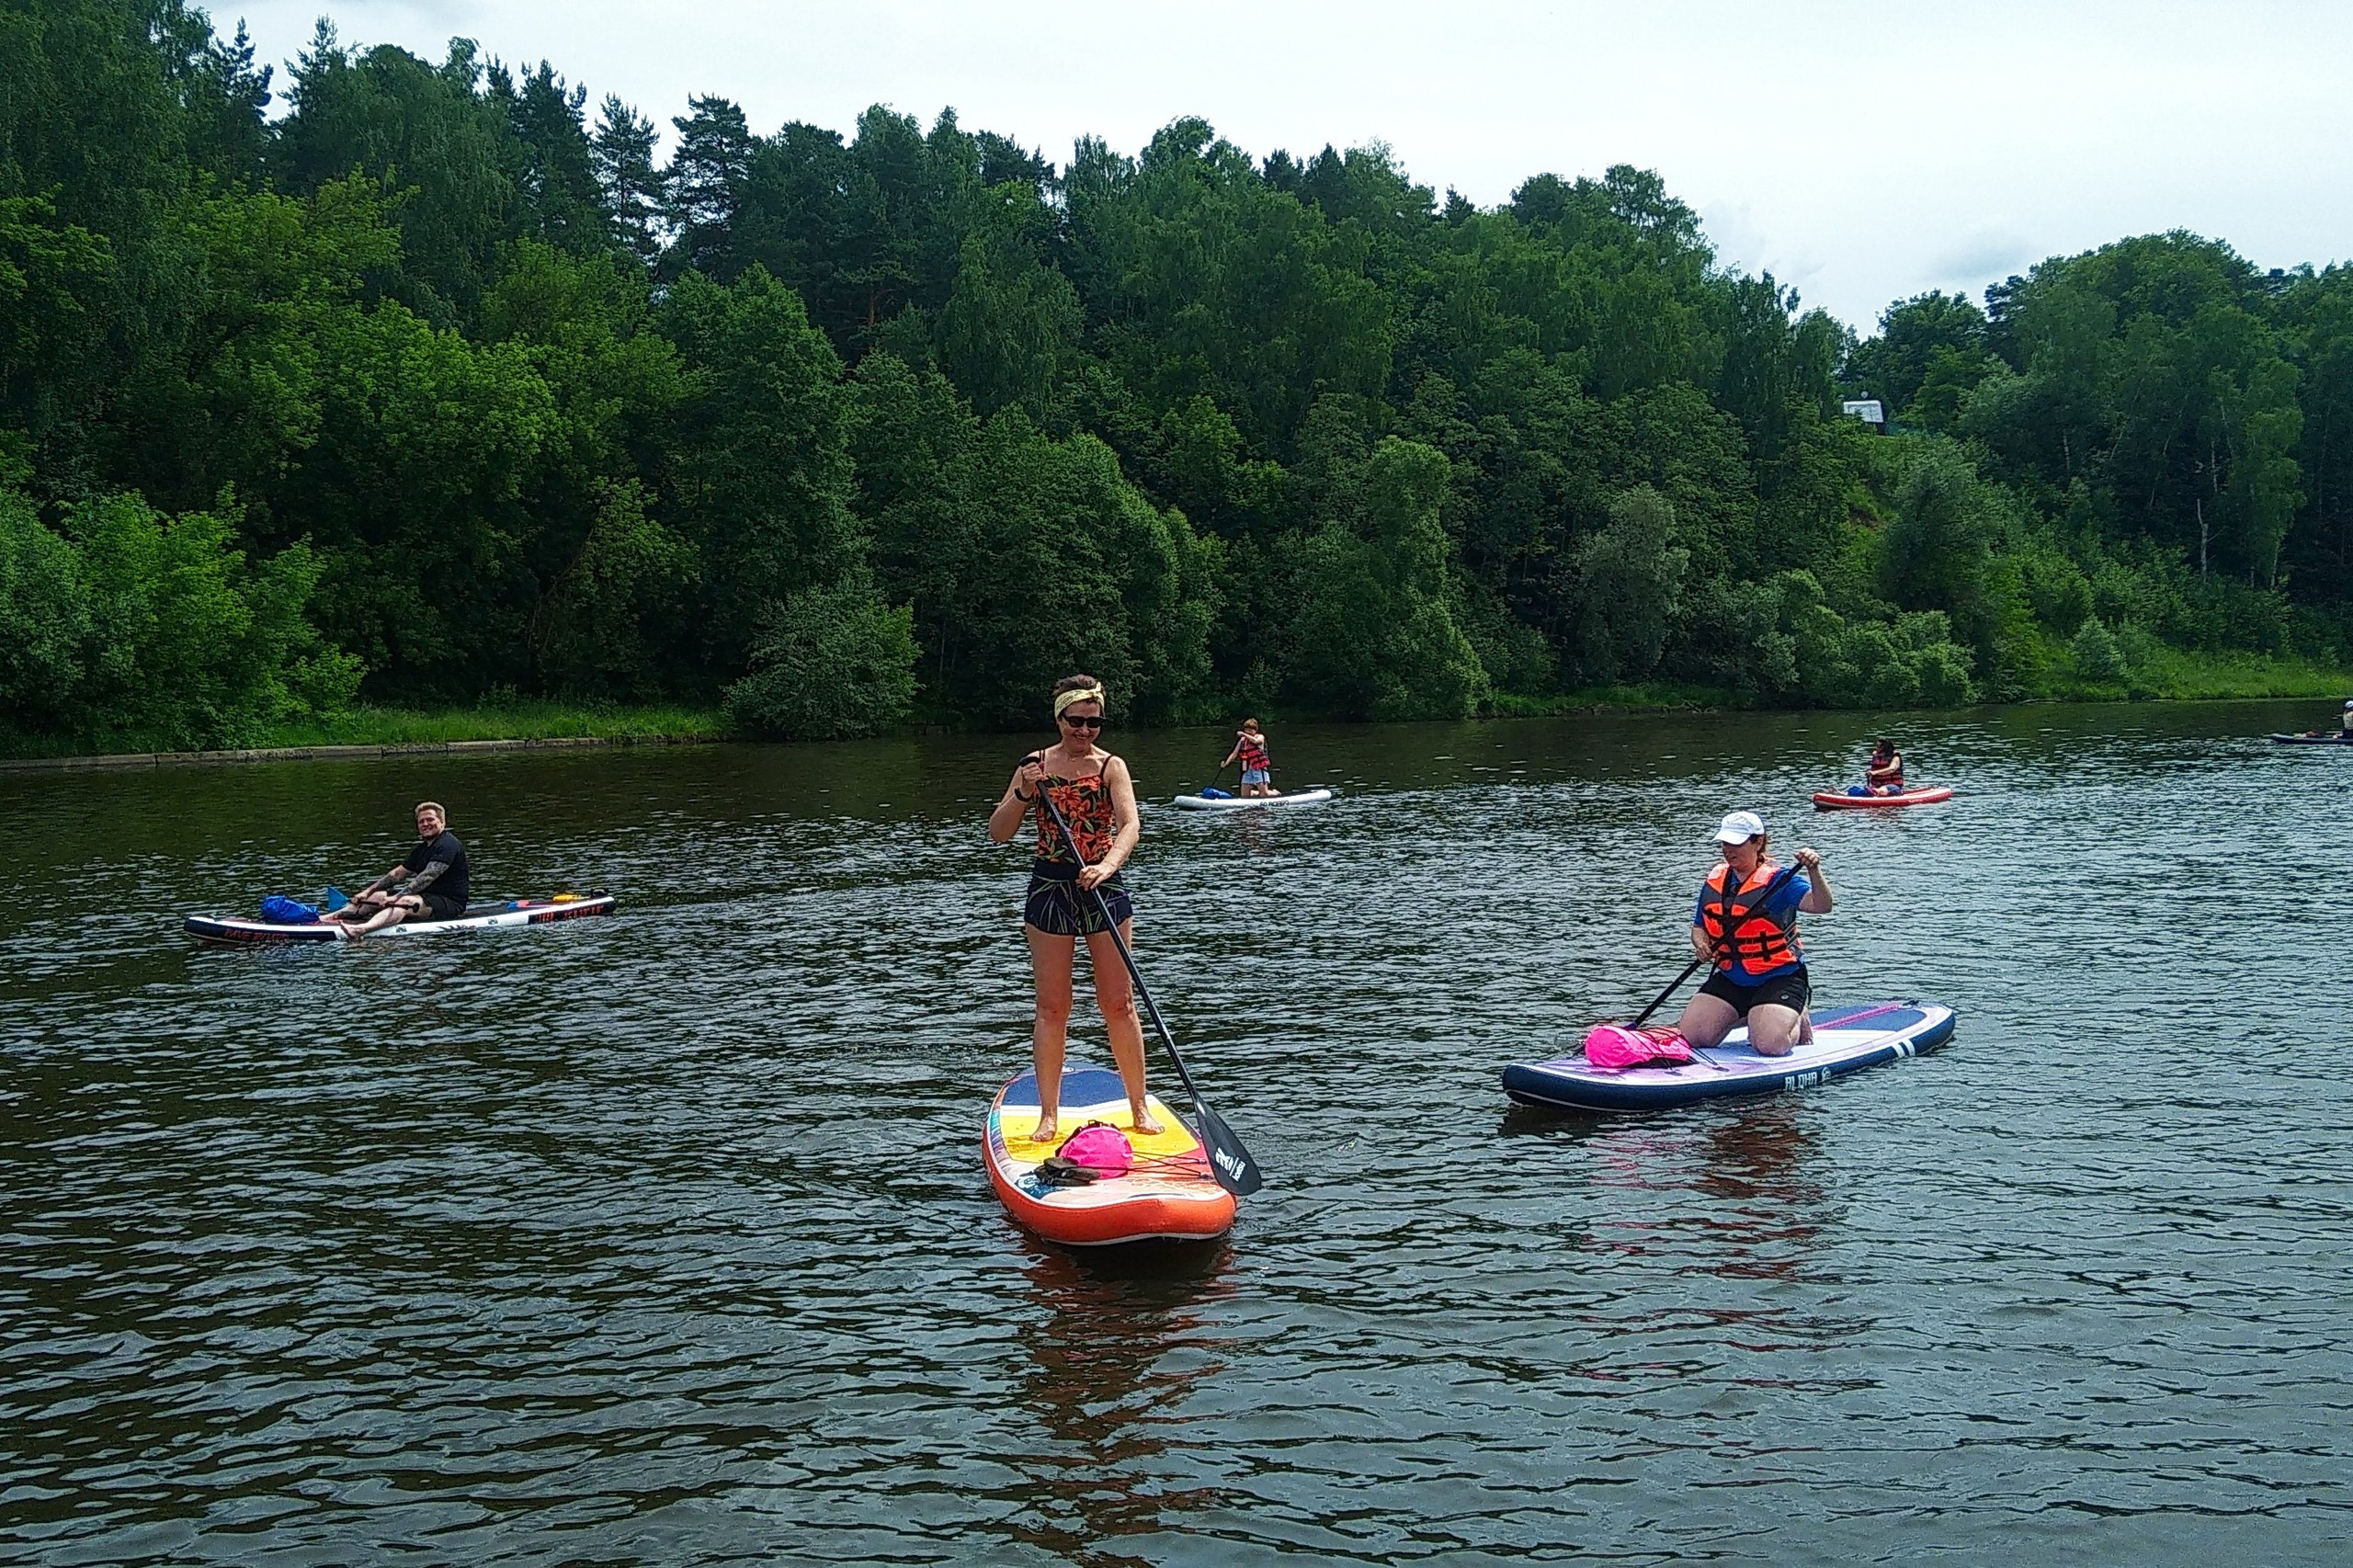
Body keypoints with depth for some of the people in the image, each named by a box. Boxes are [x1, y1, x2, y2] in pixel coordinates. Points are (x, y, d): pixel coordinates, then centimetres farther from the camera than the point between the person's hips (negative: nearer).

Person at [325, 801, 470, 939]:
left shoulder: (447, 844, -12)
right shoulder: (422, 849, 19)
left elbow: (427, 877, -24)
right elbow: (397, 874, 21)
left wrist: (397, 897, -30)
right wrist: (367, 892, 11)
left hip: (450, 903, -10)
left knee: (404, 901, -34)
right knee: (378, 896, 2)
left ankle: (361, 929, -60)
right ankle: (323, 919, -8)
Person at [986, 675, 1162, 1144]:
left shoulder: (1111, 766, -3)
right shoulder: (1035, 765, 2)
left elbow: (1129, 824, -19)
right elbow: (997, 834, 0)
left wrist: (1108, 864, -38)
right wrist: (1023, 793, -17)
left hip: (1104, 885, -1)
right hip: (1050, 888, 1)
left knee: (1119, 1003, 2)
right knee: (1052, 1008, 3)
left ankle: (1139, 1107, 13)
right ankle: (1049, 1113, 11)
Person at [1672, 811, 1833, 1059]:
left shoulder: (1778, 880, -11)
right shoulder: (1714, 880, 7)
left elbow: (1822, 906, -25)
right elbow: (1699, 926, 18)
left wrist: (1814, 871, -43)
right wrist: (1700, 942, -6)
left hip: (1779, 979, -6)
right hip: (1730, 979, 6)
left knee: (1771, 1045, -26)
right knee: (1691, 1036, -9)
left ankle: (1796, 1020, 12)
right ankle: (1746, 1014, 19)